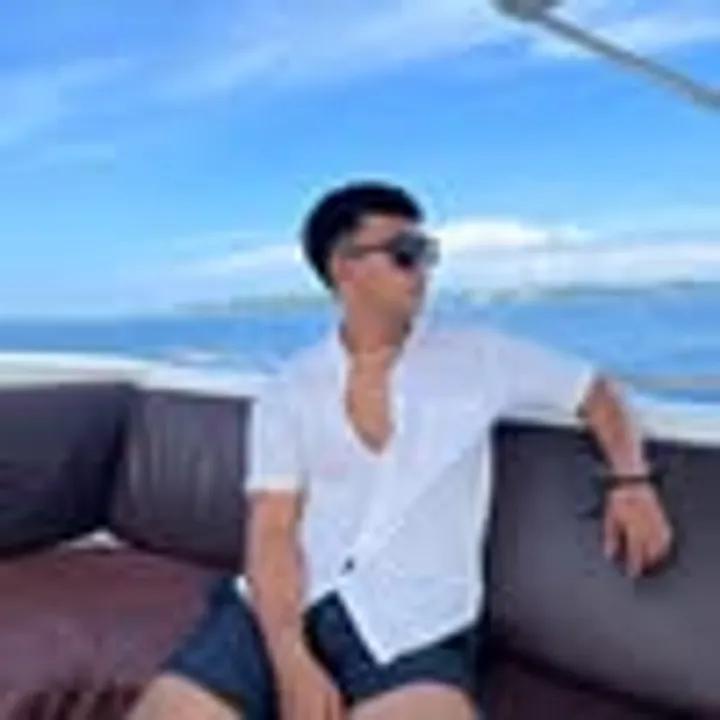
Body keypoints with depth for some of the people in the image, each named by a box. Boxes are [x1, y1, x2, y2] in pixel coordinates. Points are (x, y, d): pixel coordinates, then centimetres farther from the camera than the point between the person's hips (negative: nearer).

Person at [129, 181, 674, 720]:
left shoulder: (479, 357, 9)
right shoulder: (289, 390, 8)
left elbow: (598, 391, 19)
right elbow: (272, 530, 0)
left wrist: (631, 481, 0)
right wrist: (291, 660, -15)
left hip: (414, 630, -1)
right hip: (281, 611, 2)